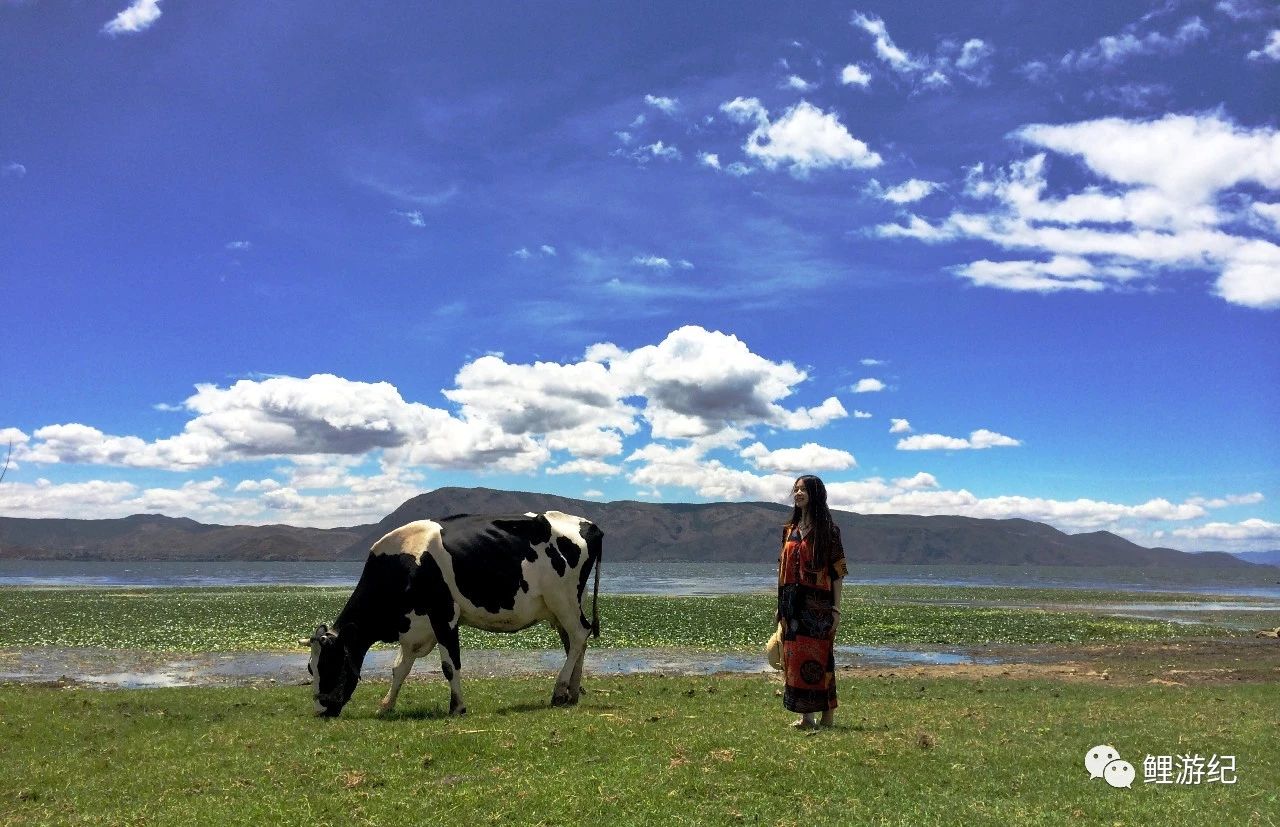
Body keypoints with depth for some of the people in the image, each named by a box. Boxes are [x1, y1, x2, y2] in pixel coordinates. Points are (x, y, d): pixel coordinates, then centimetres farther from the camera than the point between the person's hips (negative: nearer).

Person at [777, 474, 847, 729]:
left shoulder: (827, 529, -3)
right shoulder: (790, 529, 13)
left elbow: (837, 571, -6)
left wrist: (836, 608, -11)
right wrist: (781, 607, 13)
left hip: (817, 605, -5)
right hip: (793, 607, 6)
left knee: (818, 657, -3)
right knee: (795, 657, 5)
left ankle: (828, 715, 7)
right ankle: (806, 715, 14)